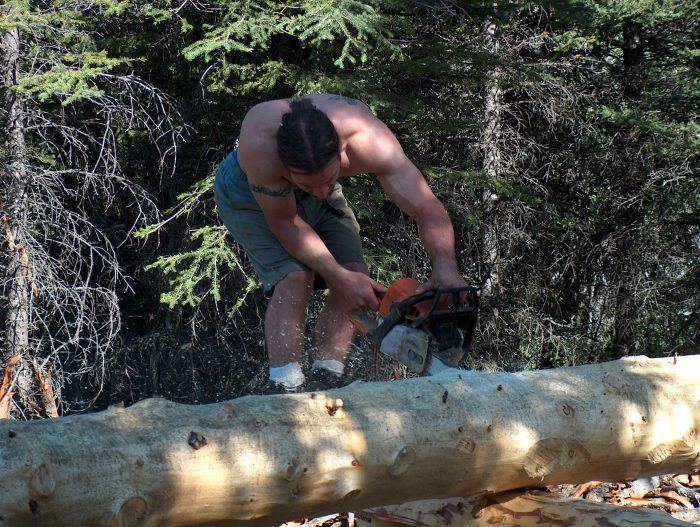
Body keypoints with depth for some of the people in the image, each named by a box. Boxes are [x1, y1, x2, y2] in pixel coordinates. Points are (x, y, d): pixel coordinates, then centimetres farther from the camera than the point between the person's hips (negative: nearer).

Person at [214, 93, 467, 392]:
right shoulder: (259, 143, -45)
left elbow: (429, 210, -36)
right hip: (247, 193, -4)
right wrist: (340, 277, -34)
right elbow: (284, 223, -31)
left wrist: (446, 268, -53)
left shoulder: (368, 140, -39)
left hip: (312, 200, 4)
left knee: (357, 281, -12)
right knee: (294, 278, -24)